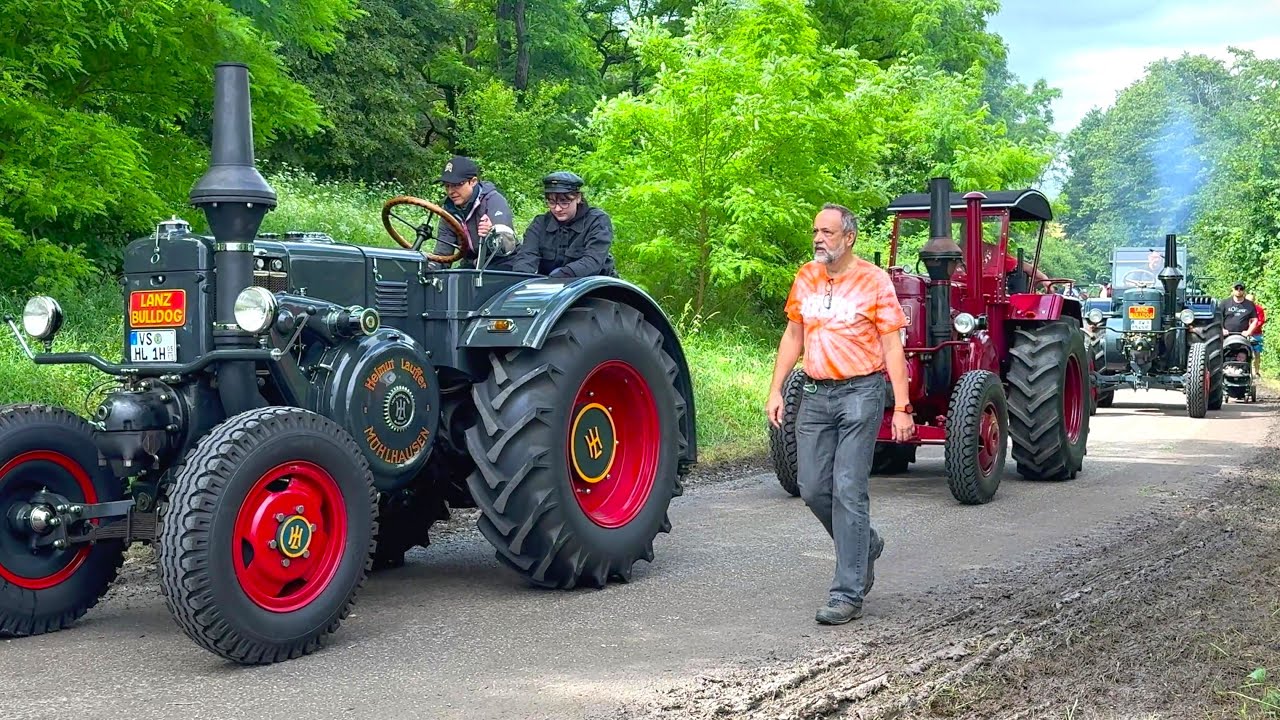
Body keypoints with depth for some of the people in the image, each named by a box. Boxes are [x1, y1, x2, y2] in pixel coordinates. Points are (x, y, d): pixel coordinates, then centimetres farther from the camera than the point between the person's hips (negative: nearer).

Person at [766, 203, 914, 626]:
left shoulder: (874, 281, -6)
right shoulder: (805, 277, 9)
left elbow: (892, 346, -6)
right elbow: (793, 335, 17)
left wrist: (902, 407, -11)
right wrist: (776, 390, 10)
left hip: (861, 393, -6)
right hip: (816, 394, 6)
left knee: (848, 491, -7)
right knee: (813, 488, 6)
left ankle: (847, 595, -2)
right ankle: (865, 545, 33)